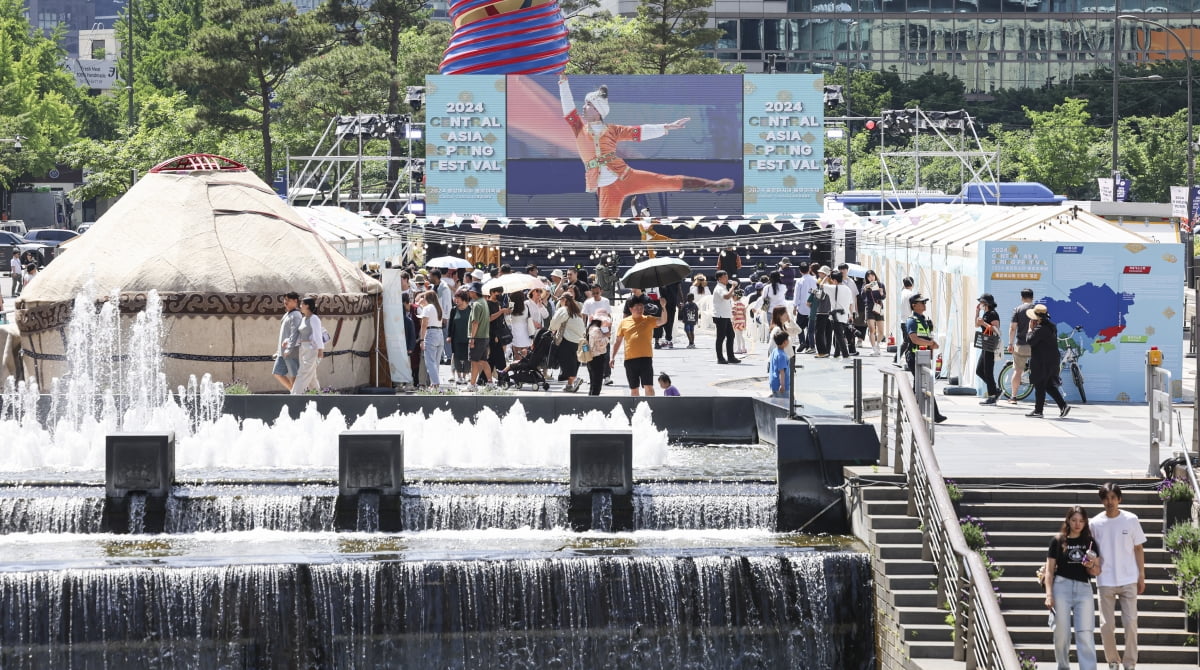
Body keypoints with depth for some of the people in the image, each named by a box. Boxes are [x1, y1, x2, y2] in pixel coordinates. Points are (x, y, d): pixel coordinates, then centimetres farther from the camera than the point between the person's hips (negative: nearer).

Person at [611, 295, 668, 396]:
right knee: (634, 388, 10)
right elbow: (618, 340, 15)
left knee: (648, 386, -10)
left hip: (645, 358, -2)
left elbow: (662, 320, -12)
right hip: (630, 359, 2)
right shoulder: (624, 322, 9)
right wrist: (612, 356, 10)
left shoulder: (648, 320, 4)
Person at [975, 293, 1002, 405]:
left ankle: (992, 397, -4)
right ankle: (996, 390, 18)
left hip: (991, 347, -11)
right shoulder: (985, 314, 17)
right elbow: (977, 324, 25)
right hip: (985, 347, 11)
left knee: (988, 372, -8)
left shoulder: (993, 314, -13)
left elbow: (996, 330, -20)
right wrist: (977, 311, 17)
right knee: (979, 371, 13)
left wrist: (984, 324, -23)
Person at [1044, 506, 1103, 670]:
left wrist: (1092, 566, -12)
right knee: (1061, 632, 3)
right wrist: (1049, 594, -7)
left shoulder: (1090, 542, 10)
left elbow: (1097, 572, 12)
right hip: (1062, 587, -1)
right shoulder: (1057, 541, 4)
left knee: (1086, 633, -7)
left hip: (1084, 588, 1)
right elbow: (1050, 570, 3)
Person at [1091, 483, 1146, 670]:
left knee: (1130, 623, -2)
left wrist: (1141, 576, 3)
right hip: (1105, 582, 1)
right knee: (1106, 625, 2)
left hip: (1128, 581, -1)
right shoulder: (1095, 523, 0)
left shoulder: (1131, 520, -1)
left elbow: (1138, 549, 5)